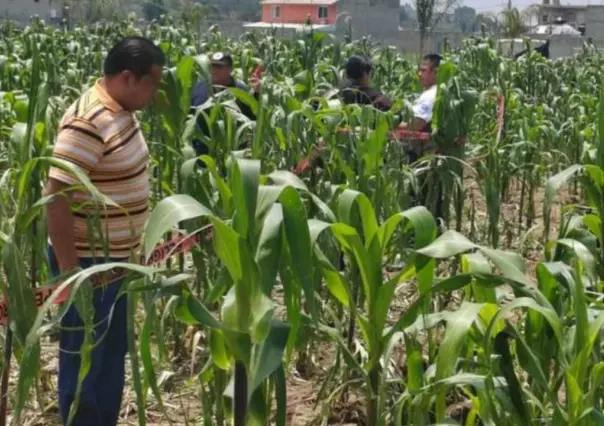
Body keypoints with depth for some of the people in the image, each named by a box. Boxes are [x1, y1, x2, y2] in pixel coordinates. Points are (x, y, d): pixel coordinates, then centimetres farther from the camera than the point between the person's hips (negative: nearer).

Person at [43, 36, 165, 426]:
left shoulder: (122, 112, 5)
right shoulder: (89, 123, -24)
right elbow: (56, 196, -26)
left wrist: (133, 246, 20)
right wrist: (68, 270, -25)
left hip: (115, 257, 9)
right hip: (87, 262, -9)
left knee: (113, 352, 20)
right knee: (83, 360, 5)